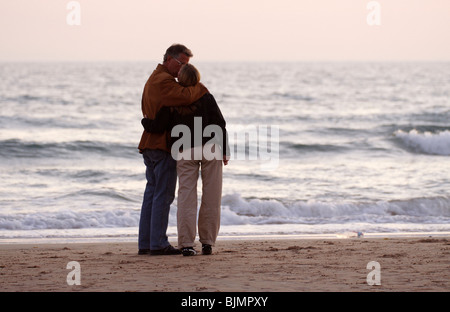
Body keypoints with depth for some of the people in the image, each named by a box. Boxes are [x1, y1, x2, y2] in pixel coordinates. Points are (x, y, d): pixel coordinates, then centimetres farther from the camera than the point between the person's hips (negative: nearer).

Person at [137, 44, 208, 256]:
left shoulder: (153, 79, 20)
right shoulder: (164, 81, -14)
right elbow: (186, 97, -31)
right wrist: (199, 88, -11)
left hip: (150, 143, 10)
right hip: (163, 145, -10)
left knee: (152, 193, 9)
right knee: (163, 194, -7)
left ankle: (145, 243, 9)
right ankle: (158, 244, -7)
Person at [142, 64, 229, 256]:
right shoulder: (206, 98, -1)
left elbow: (157, 127, -5)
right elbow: (219, 124, -2)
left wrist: (145, 121, 17)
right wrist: (224, 150, 4)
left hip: (184, 153, 0)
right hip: (210, 150, 0)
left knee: (186, 197, 2)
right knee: (211, 197, 6)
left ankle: (186, 244, -5)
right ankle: (208, 242, 7)